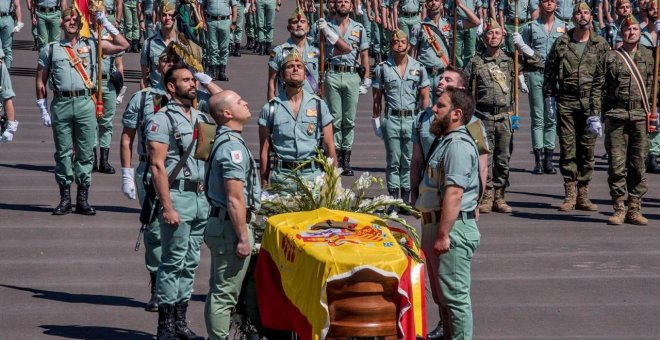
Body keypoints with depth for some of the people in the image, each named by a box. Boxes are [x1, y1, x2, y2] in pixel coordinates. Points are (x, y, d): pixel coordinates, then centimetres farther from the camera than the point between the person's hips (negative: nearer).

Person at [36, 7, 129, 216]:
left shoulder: (91, 46, 12)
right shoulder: (50, 49, 11)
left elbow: (123, 45, 7)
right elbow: (40, 82, 12)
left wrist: (106, 23, 4)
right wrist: (43, 110, 6)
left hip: (85, 103, 0)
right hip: (61, 104, 0)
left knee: (85, 152, 0)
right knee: (63, 152, 2)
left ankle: (82, 199, 6)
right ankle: (65, 199, 8)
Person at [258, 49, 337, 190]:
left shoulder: (319, 105, 7)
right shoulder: (270, 108, 4)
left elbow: (329, 146, 8)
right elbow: (264, 151, 5)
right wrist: (264, 186, 2)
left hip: (312, 175, 1)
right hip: (281, 177, -1)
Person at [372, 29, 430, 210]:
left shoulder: (418, 68, 5)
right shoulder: (382, 68, 3)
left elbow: (424, 96, 8)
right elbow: (377, 98, 5)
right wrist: (376, 120, -1)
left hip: (412, 118, 1)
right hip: (391, 119, -1)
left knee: (409, 160, 4)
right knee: (393, 160, 2)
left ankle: (406, 197, 11)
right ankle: (393, 197, 6)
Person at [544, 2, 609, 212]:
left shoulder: (601, 45, 5)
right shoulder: (561, 43, 6)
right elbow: (549, 71, 10)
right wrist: (549, 96, 4)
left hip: (590, 102, 0)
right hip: (566, 102, 0)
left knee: (588, 149, 3)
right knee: (567, 149, 0)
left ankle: (583, 196, 10)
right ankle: (570, 196, 5)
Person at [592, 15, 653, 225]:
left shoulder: (649, 57, 10)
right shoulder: (610, 58, 4)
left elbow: (653, 86, 12)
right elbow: (597, 88, 3)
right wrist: (594, 116, -3)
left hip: (640, 117, 2)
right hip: (616, 115, -2)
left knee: (638, 164, 4)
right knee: (616, 164, -2)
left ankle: (634, 210, 11)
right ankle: (619, 210, 5)